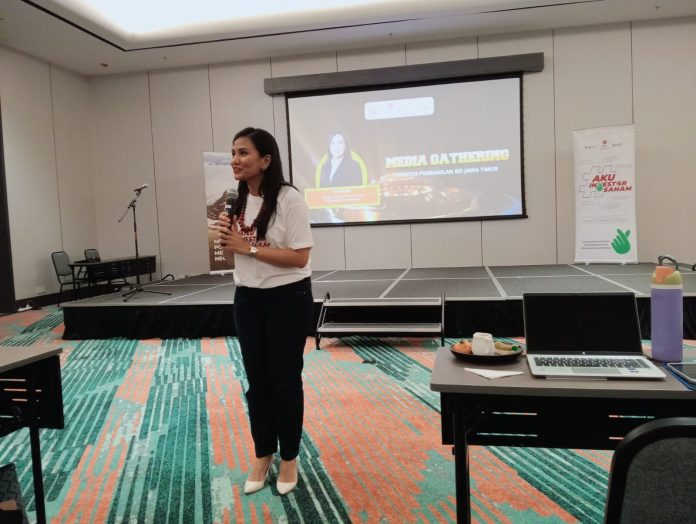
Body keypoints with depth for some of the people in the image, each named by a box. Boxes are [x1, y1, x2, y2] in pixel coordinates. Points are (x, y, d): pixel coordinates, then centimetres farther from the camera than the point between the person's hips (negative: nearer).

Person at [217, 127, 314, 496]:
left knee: (285, 380, 7)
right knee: (257, 380, 14)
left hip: (288, 299, -6)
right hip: (248, 299, 6)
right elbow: (234, 254, 14)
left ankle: (288, 458, 28)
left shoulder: (288, 199, -16)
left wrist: (249, 247, -21)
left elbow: (299, 258, -21)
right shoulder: (237, 201, 5)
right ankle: (263, 455, 33)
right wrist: (225, 239, -8)